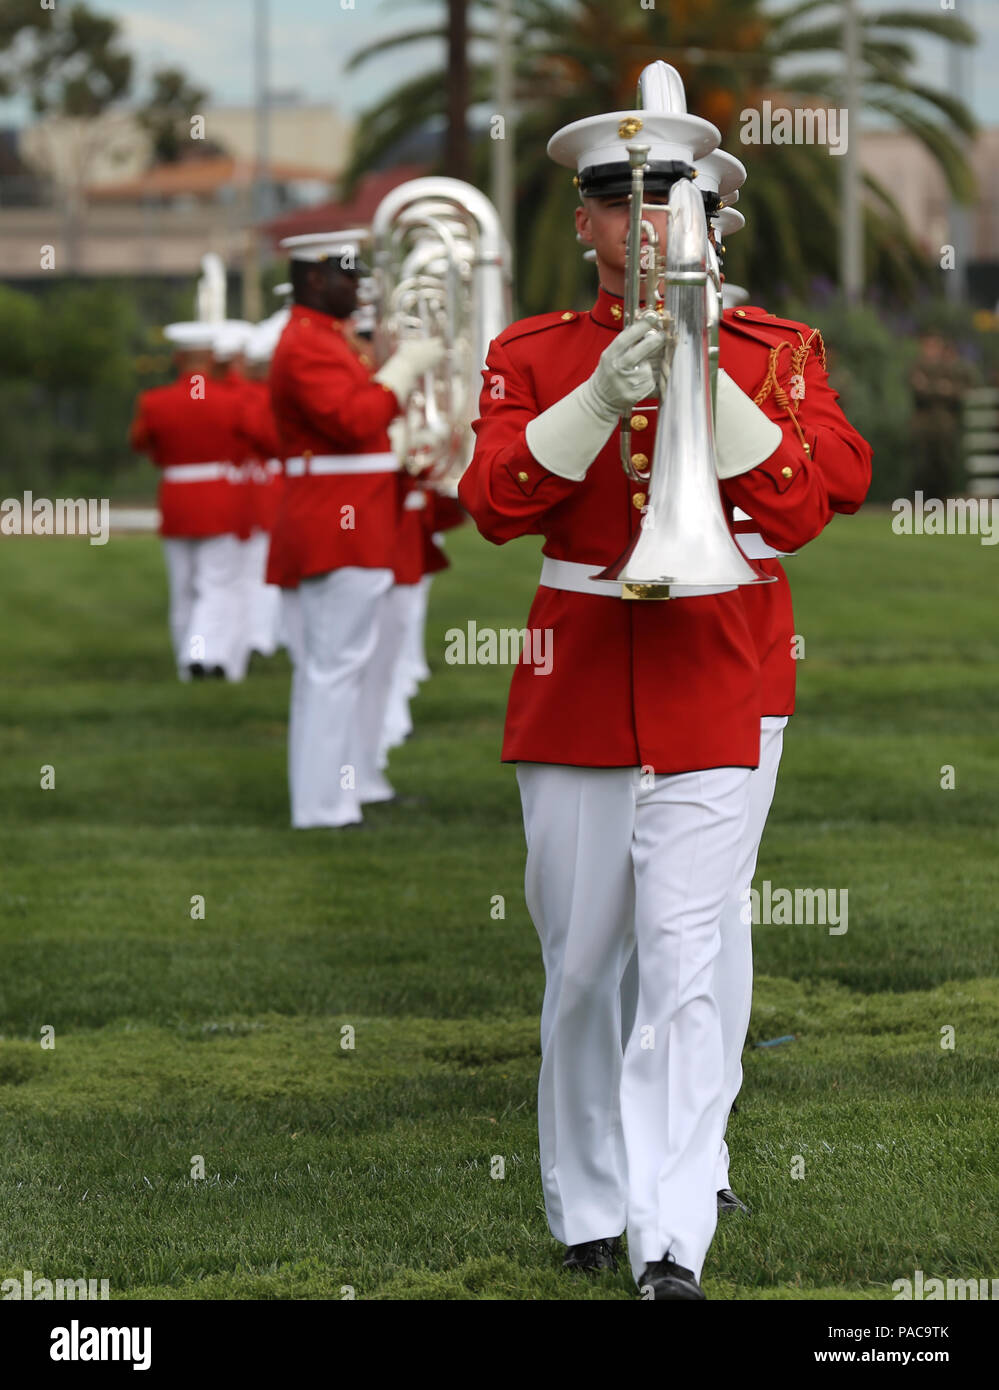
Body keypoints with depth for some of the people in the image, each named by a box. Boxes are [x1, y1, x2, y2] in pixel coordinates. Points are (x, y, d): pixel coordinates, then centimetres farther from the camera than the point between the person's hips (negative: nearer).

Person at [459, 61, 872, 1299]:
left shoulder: (765, 352, 3)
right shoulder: (532, 353, 4)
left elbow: (799, 511, -10)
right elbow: (494, 505, -9)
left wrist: (707, 377, -20)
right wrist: (603, 391, -21)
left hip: (706, 696, -2)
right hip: (575, 691, 2)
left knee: (685, 972, -12)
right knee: (580, 969, 10)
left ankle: (672, 1246, -17)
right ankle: (588, 1210, 24)